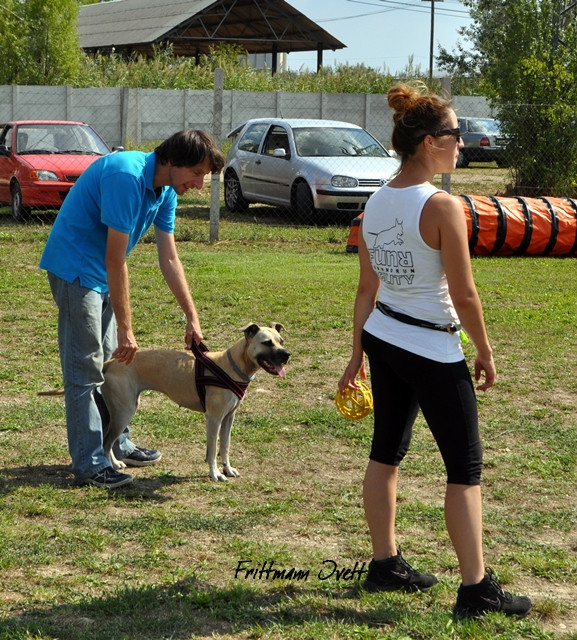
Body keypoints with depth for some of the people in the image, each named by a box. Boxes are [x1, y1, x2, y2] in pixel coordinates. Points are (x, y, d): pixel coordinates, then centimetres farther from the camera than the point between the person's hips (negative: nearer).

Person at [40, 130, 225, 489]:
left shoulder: (166, 190, 2)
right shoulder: (127, 177, -27)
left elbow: (170, 259, 9)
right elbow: (115, 259, -27)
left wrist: (192, 318, 7)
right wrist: (126, 329, -24)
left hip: (102, 274, 10)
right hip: (76, 268, -10)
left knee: (110, 362, 16)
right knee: (85, 368, -8)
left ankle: (117, 443, 27)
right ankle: (89, 463, -5)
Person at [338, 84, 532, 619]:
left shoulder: (375, 204, 2)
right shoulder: (442, 206, -20)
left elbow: (367, 289, 9)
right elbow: (464, 295, -18)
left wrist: (358, 354, 15)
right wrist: (485, 352, -5)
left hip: (383, 339, 8)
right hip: (433, 351, -8)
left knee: (386, 453, 17)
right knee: (465, 467, 2)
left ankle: (384, 565, 27)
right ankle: (476, 589, 6)